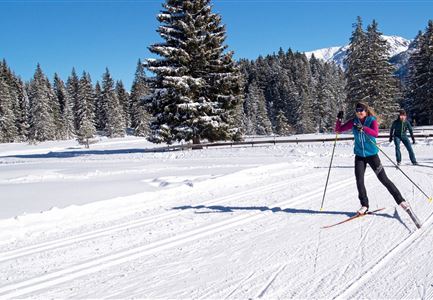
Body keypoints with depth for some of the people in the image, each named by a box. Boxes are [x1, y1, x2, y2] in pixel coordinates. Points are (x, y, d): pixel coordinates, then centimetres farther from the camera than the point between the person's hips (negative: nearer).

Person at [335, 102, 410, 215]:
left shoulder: (372, 121, -11)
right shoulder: (354, 122, -1)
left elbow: (375, 133, -30)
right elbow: (338, 129, 2)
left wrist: (363, 128, -43)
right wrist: (339, 119, -15)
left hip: (372, 155, -3)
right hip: (359, 156, 3)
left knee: (384, 179, 0)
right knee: (359, 181, -6)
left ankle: (401, 201, 12)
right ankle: (364, 205, 9)